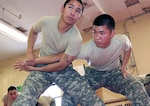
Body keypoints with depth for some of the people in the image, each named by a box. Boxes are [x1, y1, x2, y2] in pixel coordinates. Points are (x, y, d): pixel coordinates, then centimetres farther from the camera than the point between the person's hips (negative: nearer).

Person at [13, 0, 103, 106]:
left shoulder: (76, 38, -21)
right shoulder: (45, 21, -13)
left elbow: (62, 65, -15)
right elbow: (33, 32, 11)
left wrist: (34, 69, -10)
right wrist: (29, 52, -2)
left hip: (64, 69, 0)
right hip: (41, 65, 1)